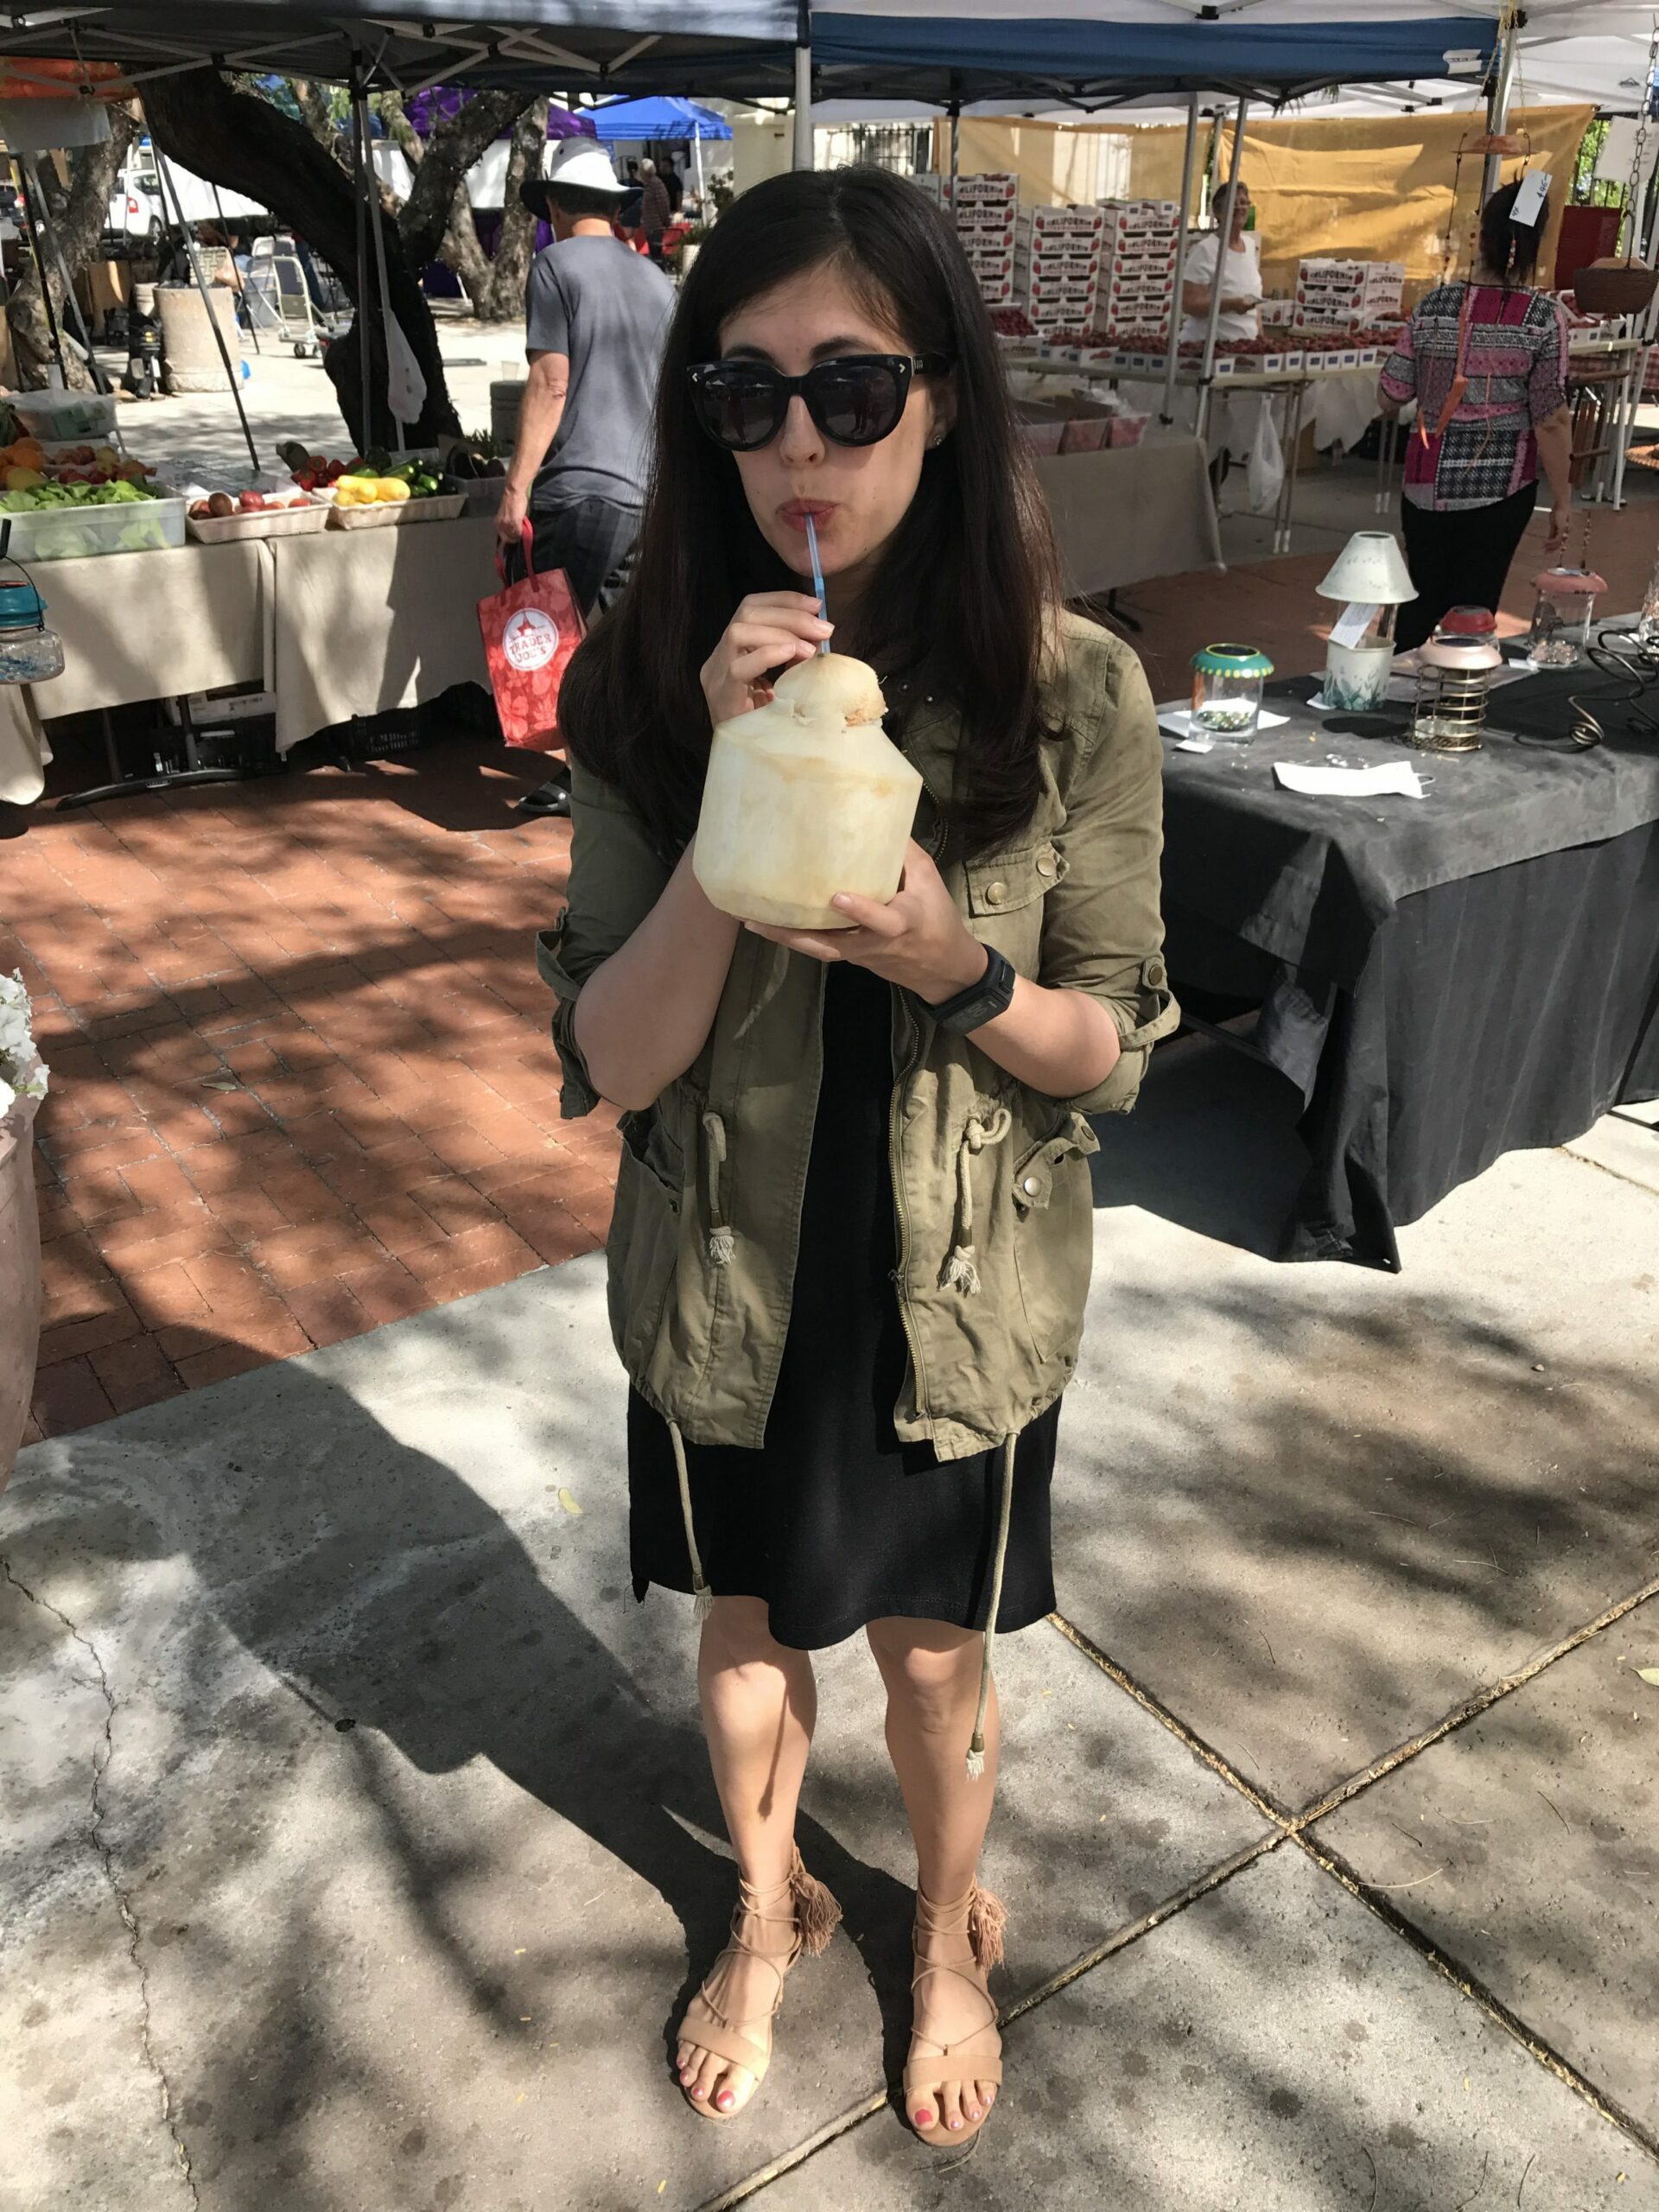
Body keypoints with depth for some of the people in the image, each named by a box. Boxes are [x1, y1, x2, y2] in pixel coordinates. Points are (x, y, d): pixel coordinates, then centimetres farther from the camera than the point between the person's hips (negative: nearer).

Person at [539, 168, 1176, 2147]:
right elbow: (608, 1064, -16)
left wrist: (957, 968, -29)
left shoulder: (1073, 695, -15)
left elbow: (1114, 1051, -7)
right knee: (749, 1625, 24)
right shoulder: (644, 688, -13)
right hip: (729, 1292, 2)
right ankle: (768, 1911, 57)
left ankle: (948, 1933, 55)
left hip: (959, 1297, -1)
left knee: (931, 1656, 21)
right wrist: (738, 799, -29)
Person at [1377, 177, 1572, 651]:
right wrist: (1562, 501, -2)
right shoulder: (1545, 317, -9)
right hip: (1503, 485, -1)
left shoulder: (1435, 306, -5)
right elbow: (1551, 421, -11)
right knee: (1473, 611, 8)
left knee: (1421, 603, 14)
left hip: (1430, 482, 1)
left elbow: (1389, 398, 1)